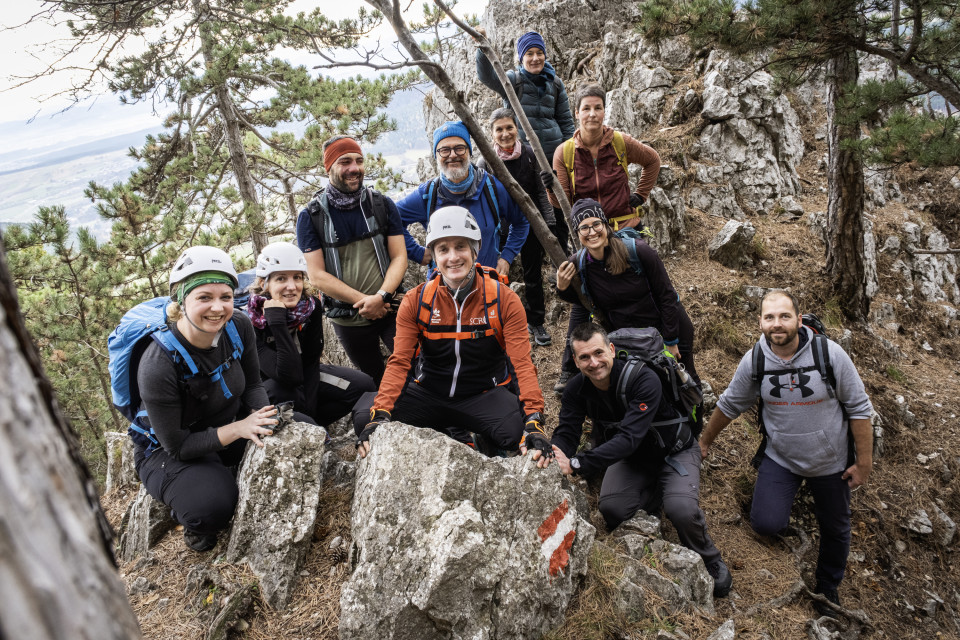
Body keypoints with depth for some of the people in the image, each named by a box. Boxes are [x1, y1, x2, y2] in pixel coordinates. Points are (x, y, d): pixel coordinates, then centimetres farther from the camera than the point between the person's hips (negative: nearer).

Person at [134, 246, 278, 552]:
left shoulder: (238, 327, -17)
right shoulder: (158, 366, -32)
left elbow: (252, 385, -2)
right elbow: (177, 445, -24)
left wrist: (262, 417, -23)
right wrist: (238, 428, -33)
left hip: (230, 427, 6)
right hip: (169, 452, -5)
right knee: (213, 505, -34)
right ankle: (193, 520, 5)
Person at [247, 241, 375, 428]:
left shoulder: (311, 306, -16)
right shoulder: (252, 321, -28)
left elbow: (311, 361, -10)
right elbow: (290, 376, -37)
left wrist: (309, 409, -17)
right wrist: (277, 322, -41)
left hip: (304, 376, 5)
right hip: (266, 384, -4)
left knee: (364, 385, -12)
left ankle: (307, 422, -3)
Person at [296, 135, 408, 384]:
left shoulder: (382, 204, 2)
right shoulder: (311, 216, -2)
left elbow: (399, 257, -2)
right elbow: (317, 275, -8)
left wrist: (381, 297, -18)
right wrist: (363, 301, -17)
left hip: (390, 310, 0)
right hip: (348, 319, 0)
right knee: (377, 383, 15)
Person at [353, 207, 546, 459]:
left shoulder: (504, 299, -9)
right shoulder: (415, 301, -4)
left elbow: (522, 362, -15)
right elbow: (399, 362, -9)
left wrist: (534, 422, -30)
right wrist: (379, 417, -25)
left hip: (484, 396, -2)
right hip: (428, 394, 2)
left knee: (517, 431, -33)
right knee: (364, 416, -20)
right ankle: (449, 437, -3)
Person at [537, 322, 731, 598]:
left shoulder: (643, 380, -33)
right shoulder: (576, 389, -14)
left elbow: (629, 438, -42)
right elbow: (566, 433, -19)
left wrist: (576, 464, -53)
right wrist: (549, 454, -45)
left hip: (672, 451, -4)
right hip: (630, 458, 5)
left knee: (681, 510, -30)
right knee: (611, 509, -22)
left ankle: (711, 562, 3)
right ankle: (652, 496, 13)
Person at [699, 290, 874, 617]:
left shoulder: (829, 353, -20)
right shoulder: (754, 361, -15)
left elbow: (859, 408, -11)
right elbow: (729, 405, 2)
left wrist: (864, 462, -8)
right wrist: (705, 441, 12)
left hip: (830, 461, 0)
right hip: (780, 458, 0)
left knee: (835, 529, 17)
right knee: (765, 523, -18)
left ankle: (827, 588, 46)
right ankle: (784, 494, 18)